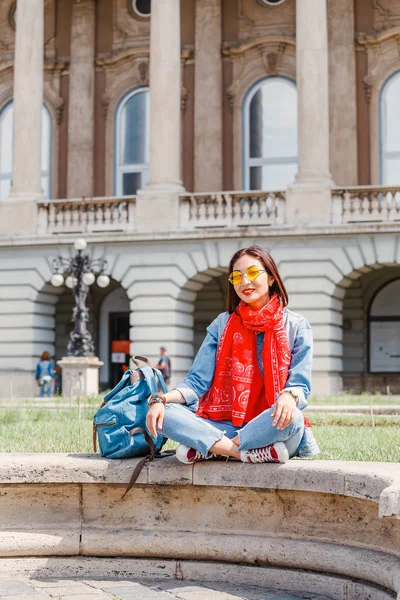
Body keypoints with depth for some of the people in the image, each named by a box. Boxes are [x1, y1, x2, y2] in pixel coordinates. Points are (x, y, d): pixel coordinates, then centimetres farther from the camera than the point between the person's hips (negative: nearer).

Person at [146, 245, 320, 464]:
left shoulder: (296, 326, 4)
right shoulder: (222, 325, 10)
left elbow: (300, 383, -5)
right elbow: (197, 380, 4)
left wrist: (289, 396, -30)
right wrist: (162, 399, -15)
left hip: (269, 426, -2)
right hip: (224, 425, 2)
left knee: (292, 418, -37)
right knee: (166, 412, -23)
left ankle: (207, 448, -24)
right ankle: (256, 453, -30)